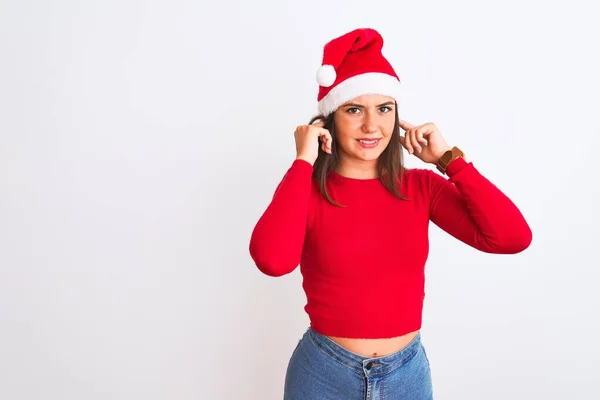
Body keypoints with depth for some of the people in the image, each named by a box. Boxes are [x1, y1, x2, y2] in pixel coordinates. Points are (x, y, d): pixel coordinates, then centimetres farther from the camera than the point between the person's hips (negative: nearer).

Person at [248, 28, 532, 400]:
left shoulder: (421, 186, -4)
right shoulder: (304, 191, -11)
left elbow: (513, 237, -14)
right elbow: (273, 260, -32)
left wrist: (448, 158, -12)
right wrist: (304, 161, -23)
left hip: (409, 370, 3)